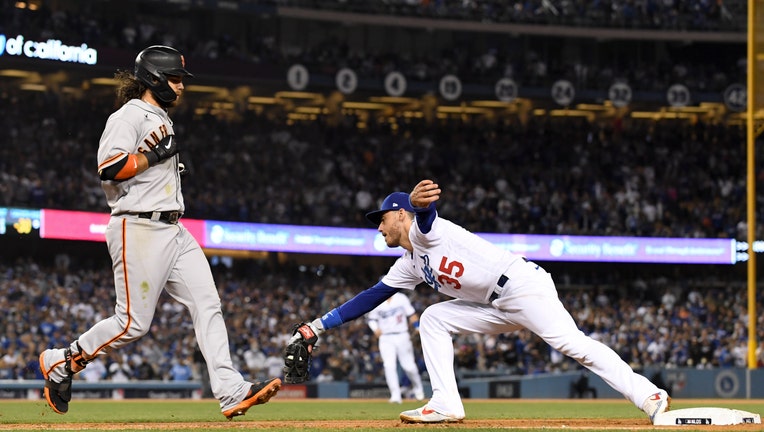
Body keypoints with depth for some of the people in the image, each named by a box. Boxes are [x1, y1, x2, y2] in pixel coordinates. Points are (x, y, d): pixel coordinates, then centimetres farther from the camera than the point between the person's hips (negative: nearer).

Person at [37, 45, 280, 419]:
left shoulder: (160, 119, 23)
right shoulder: (129, 116, -8)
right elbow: (109, 168, -21)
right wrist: (154, 154, -16)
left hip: (173, 230, 9)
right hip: (139, 229, -9)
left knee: (207, 304, -4)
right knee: (133, 323, -7)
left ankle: (230, 391, -10)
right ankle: (60, 360, 11)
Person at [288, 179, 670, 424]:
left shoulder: (426, 231, -4)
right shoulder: (409, 265, 21)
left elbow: (425, 214, -29)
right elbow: (371, 298, 20)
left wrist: (418, 202, -56)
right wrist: (319, 326, 14)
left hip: (524, 285, -9)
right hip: (499, 308, 9)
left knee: (572, 344, -22)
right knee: (433, 319, 6)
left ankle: (648, 396, -27)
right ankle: (446, 405, -3)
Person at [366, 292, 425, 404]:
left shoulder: (401, 298, -1)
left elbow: (411, 314, 4)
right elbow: (370, 318, 9)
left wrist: (417, 328, -6)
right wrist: (375, 328, -10)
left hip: (402, 337, 0)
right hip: (385, 339, 0)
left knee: (409, 366, 2)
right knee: (389, 366, -13)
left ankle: (418, 388, 29)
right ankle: (396, 395, -12)